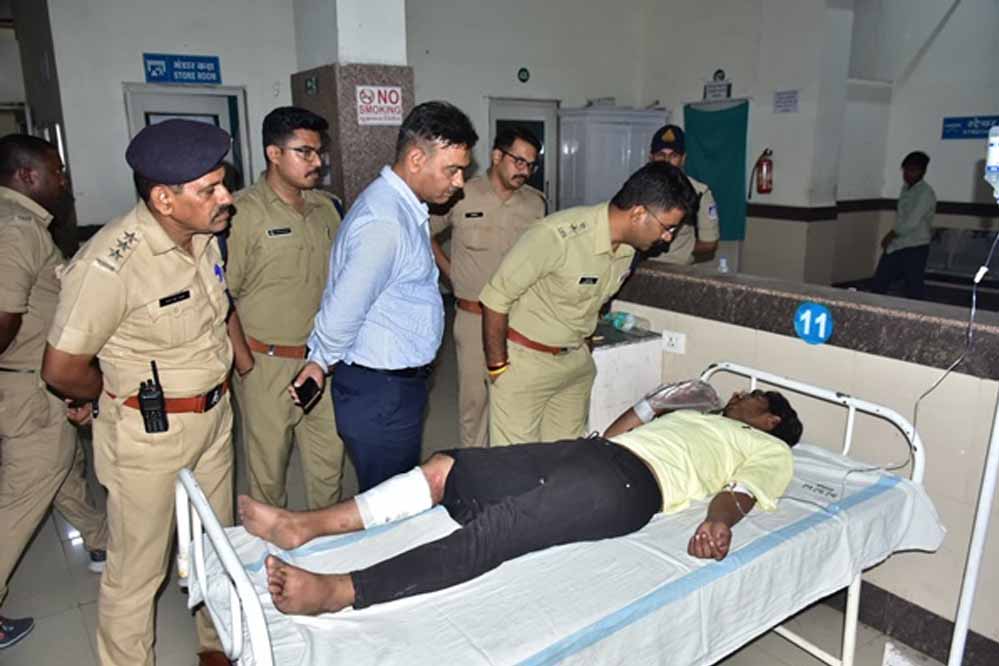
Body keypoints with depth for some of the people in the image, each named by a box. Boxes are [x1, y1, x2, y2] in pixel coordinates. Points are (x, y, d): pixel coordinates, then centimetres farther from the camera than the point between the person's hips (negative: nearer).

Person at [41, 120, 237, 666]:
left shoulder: (203, 235, -3)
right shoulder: (109, 264, -25)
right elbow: (61, 371, -17)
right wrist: (128, 393, -1)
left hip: (214, 415, 7)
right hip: (150, 433, -7)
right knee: (138, 569, 10)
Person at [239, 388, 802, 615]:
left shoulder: (770, 450, 20)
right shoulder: (697, 415, 40)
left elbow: (741, 491, -4)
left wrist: (719, 520, -21)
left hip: (626, 483, -8)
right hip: (591, 452, 8)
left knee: (492, 531, -30)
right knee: (445, 468, -10)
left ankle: (335, 591, -42)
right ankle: (308, 526, -13)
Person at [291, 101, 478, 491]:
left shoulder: (403, 206, 9)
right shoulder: (385, 222, -25)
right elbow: (342, 313, -24)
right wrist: (320, 361, -6)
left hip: (398, 384, 9)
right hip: (380, 391, -9)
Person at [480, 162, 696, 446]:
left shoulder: (628, 245, -4)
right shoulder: (558, 235, -27)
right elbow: (495, 299, -19)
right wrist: (497, 368, -13)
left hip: (577, 360, 7)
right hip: (524, 361, -6)